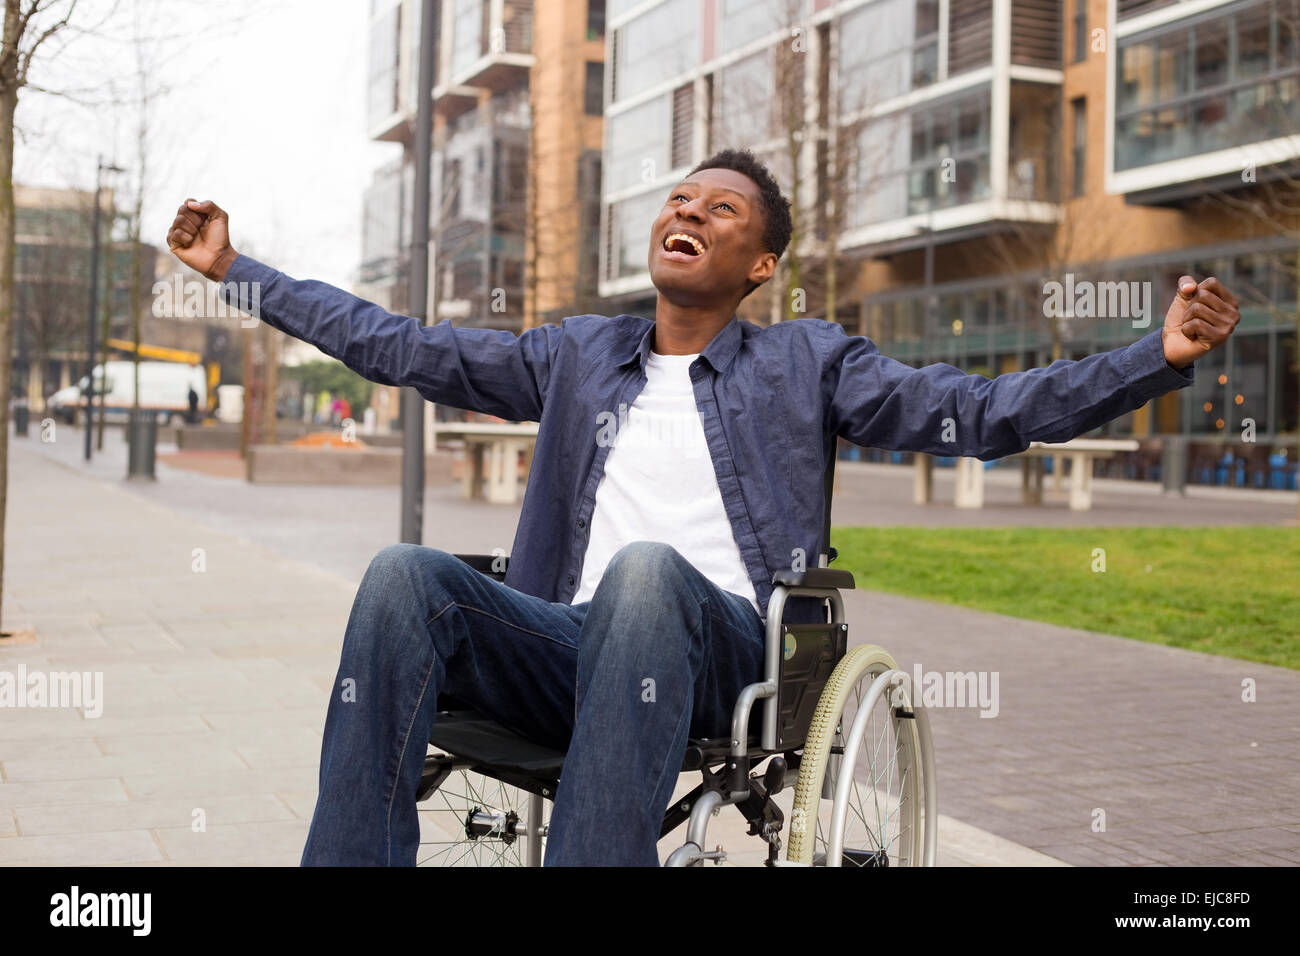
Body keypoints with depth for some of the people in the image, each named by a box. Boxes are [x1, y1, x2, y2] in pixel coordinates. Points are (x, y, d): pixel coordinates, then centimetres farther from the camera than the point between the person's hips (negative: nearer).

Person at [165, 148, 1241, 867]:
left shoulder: (806, 363, 18)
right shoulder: (577, 355, 25)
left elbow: (975, 410, 7)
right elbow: (398, 347, 26)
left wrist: (1160, 356, -6)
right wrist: (235, 269, 26)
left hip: (719, 653, -2)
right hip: (568, 647, 3)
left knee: (645, 572, -38)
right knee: (405, 576, -26)